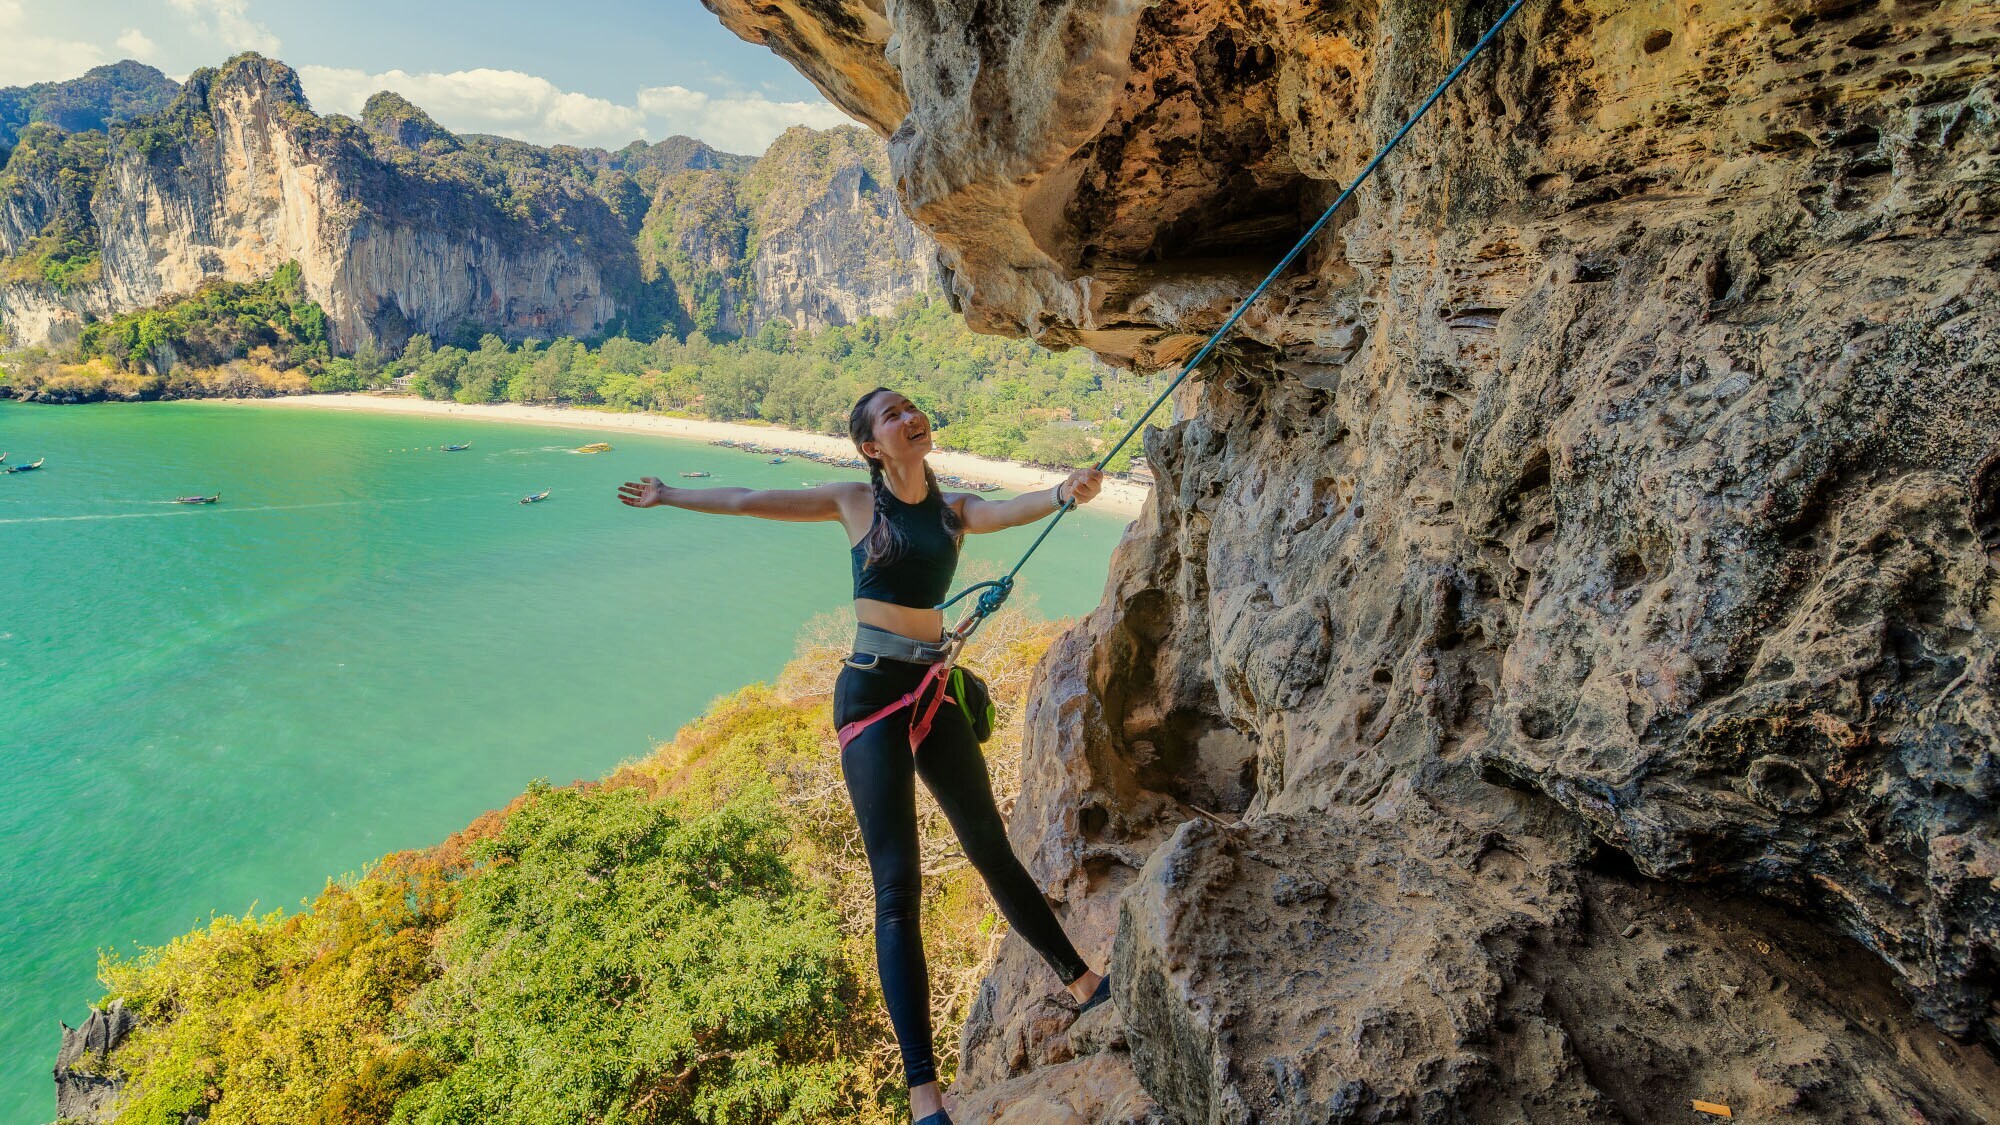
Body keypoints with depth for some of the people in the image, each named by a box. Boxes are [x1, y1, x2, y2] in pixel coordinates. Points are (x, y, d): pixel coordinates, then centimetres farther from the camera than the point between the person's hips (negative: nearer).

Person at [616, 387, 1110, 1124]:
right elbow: (748, 502, 10)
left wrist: (1065, 492, -39)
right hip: (872, 695, -3)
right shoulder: (855, 502, 0)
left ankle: (1083, 985, 29)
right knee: (897, 886, -8)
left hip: (935, 692, 3)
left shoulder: (955, 510, 5)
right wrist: (667, 496, 21)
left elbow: (1013, 510, -17)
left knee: (992, 851, 12)